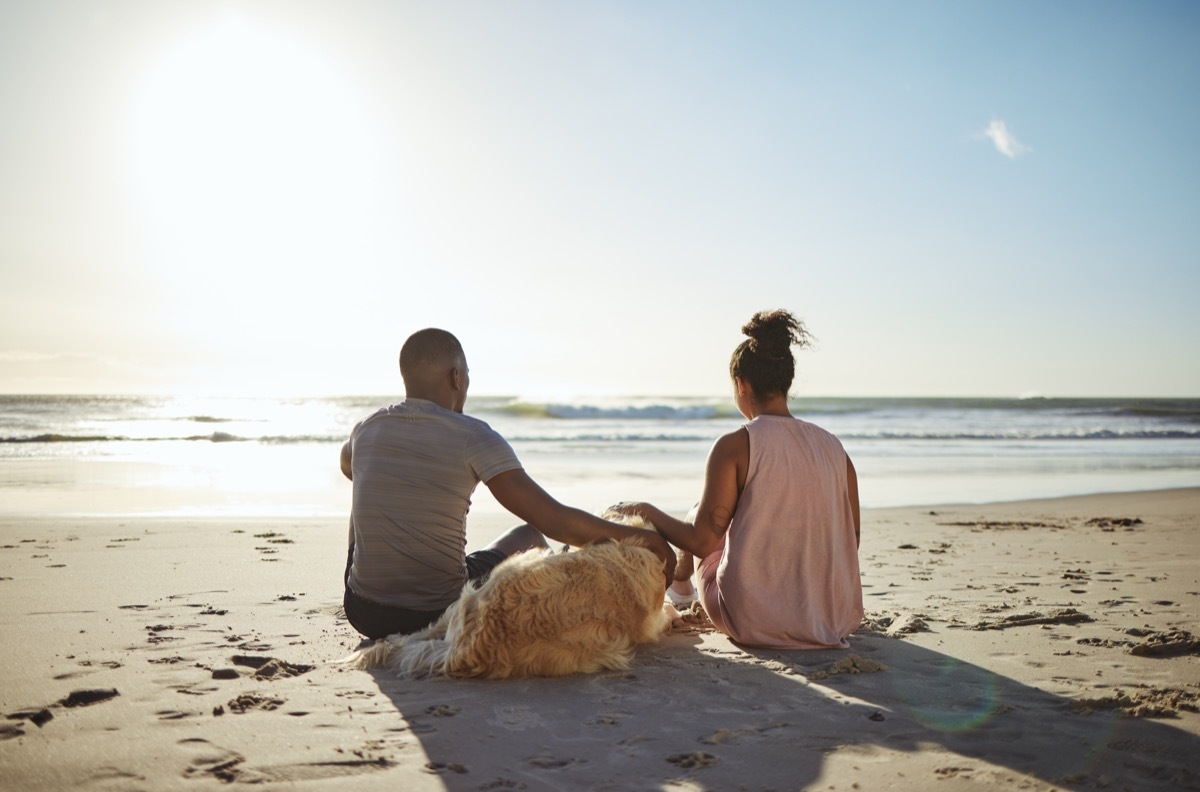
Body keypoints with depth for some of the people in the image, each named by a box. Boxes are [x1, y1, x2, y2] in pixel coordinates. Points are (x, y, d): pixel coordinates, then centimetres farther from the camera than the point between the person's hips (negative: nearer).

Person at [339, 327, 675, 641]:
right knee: (528, 537, 20)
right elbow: (555, 521, -19)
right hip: (441, 616, -4)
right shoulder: (473, 436, -14)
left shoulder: (367, 428, 1)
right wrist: (636, 535, -8)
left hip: (362, 613, 4)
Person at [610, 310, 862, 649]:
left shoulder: (734, 446, -14)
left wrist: (646, 511, 3)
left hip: (753, 622, -4)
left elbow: (702, 541, -14)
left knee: (701, 515, 21)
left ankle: (679, 581, 50)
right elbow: (852, 539, 6)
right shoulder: (834, 447, 0)